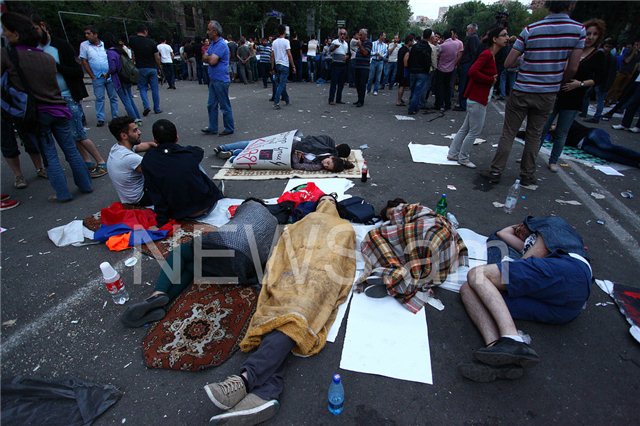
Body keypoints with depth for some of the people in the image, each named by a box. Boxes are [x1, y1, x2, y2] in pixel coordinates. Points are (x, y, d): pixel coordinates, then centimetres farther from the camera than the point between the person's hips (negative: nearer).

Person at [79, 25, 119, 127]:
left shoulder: (104, 44, 5)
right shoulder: (84, 45, 3)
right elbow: (84, 61, 2)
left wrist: (109, 73, 0)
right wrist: (92, 76, -4)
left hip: (110, 76, 1)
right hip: (97, 77, -1)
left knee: (113, 97, 4)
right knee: (99, 98, -1)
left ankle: (115, 117, 13)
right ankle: (100, 119, 3)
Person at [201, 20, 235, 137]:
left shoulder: (221, 45, -14)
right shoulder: (212, 43, 16)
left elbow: (212, 61, -21)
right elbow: (204, 58, 14)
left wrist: (208, 57, -1)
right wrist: (210, 57, -7)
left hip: (221, 80, -9)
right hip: (213, 80, 10)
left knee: (225, 106, -1)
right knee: (211, 105, 12)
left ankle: (229, 128, 10)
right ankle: (213, 128, 19)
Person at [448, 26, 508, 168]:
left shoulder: (491, 55, 13)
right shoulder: (487, 54, -16)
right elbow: (473, 72, -26)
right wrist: (491, 79, -17)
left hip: (480, 99, 10)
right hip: (477, 99, -10)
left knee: (466, 128, 14)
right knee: (475, 131, -1)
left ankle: (453, 154, 22)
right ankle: (463, 158, 11)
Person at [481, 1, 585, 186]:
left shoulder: (530, 29, -7)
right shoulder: (579, 30, -3)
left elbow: (508, 63, -7)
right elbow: (572, 69, -4)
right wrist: (558, 83, 14)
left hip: (522, 92, -2)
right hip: (548, 94, 2)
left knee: (508, 134, 4)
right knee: (534, 136, 12)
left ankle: (496, 172, 6)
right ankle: (527, 175, 19)